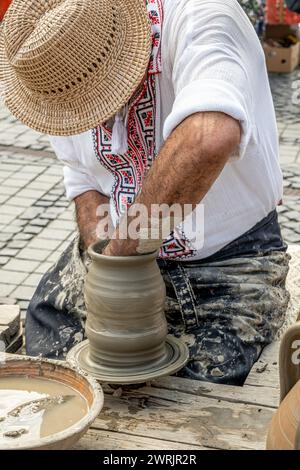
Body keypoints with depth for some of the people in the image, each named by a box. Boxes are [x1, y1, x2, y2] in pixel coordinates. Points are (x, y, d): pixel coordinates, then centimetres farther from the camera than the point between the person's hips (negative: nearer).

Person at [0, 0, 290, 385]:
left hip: (228, 262, -5)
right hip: (123, 250, 5)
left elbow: (210, 139, -49)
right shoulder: (59, 70, -8)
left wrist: (121, 250, -39)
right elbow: (85, 182, 4)